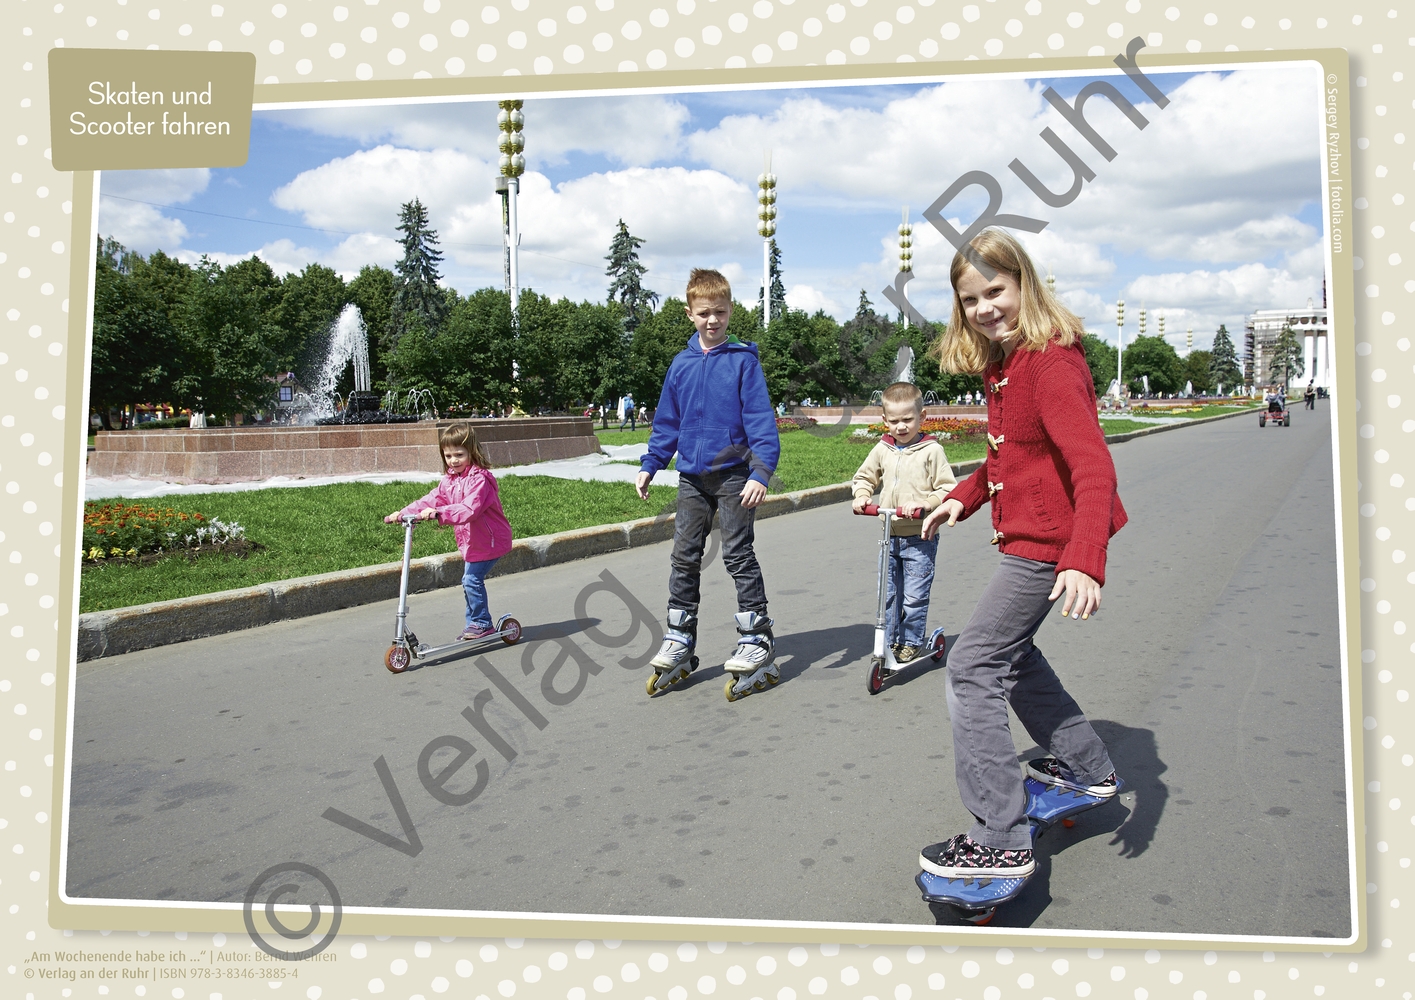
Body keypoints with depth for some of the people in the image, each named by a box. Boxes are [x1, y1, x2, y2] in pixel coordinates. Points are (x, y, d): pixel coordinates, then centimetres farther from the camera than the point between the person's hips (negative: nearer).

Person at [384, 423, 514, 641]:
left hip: (488, 540, -9)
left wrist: (440, 513, -46)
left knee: (472, 580, -11)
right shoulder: (450, 480, 8)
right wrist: (403, 513, -10)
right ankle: (474, 623, 28)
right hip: (471, 541, 9)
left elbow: (470, 509, -35)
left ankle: (482, 624, 4)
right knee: (469, 581, 14)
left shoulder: (479, 479, -21)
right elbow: (431, 500, 3)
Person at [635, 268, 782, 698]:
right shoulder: (682, 364, 8)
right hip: (692, 476, 5)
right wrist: (649, 465, 11)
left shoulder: (743, 360, -6)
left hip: (733, 474, -5)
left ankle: (757, 638, 9)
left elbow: (761, 420, -10)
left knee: (739, 555, -1)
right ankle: (679, 640, 19)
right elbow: (667, 422, 15)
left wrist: (761, 472, -19)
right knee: (684, 558, 8)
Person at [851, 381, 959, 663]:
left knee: (915, 595, -2)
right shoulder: (882, 449, 6)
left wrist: (927, 503, -23)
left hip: (920, 537, -4)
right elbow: (864, 477, 18)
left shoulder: (932, 450, -6)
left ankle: (911, 642, 15)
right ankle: (890, 641, 23)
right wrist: (861, 496, -2)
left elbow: (948, 488, -7)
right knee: (888, 594, 11)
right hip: (889, 536, 5)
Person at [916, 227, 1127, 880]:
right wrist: (963, 497, 11)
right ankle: (1086, 766, 42)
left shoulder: (1050, 361, -21)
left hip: (1047, 542, -10)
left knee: (973, 666, -10)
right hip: (1029, 535, 10)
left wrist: (1086, 560, -42)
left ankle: (1000, 841, -5)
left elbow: (1092, 466, -31)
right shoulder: (1002, 363, 11)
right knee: (1010, 650, 24)